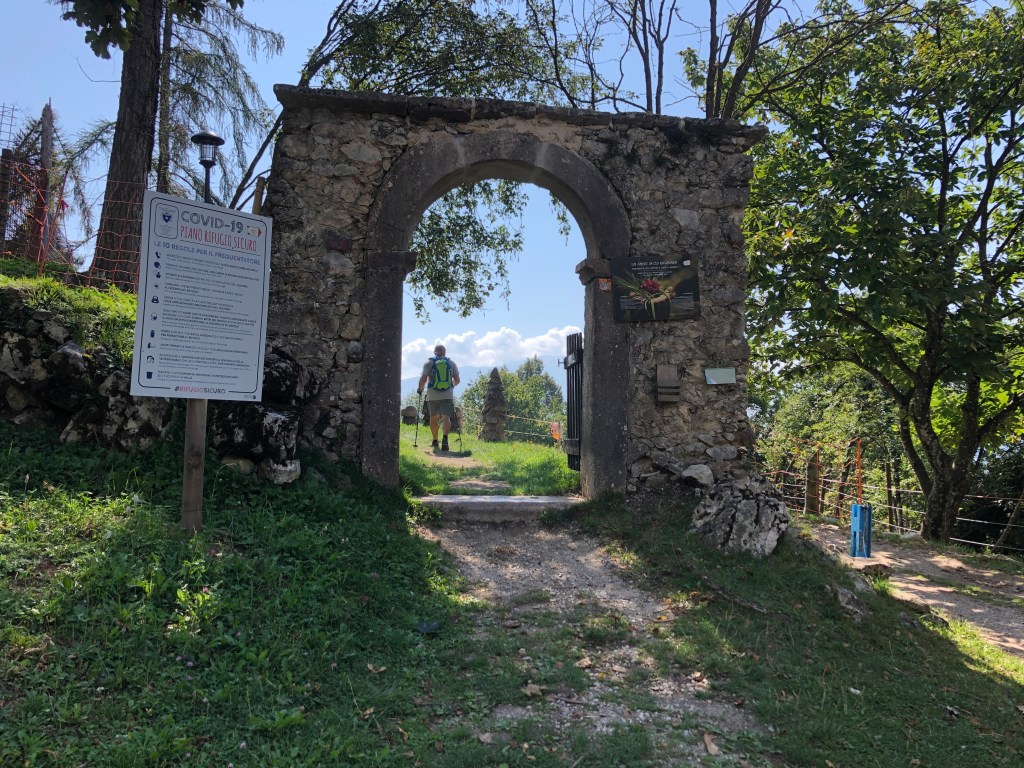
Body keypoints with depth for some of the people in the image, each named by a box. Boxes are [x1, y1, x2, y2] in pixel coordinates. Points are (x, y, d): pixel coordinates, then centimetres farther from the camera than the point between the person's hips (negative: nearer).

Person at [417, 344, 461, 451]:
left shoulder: (429, 363, 3)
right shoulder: (451, 363, 9)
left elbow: (424, 378, -7)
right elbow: (457, 380, 8)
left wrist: (419, 388, 10)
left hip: (432, 395, 0)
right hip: (448, 395, 0)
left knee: (434, 418, 15)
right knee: (446, 418, -6)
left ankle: (435, 441, 23)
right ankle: (445, 437, -30)